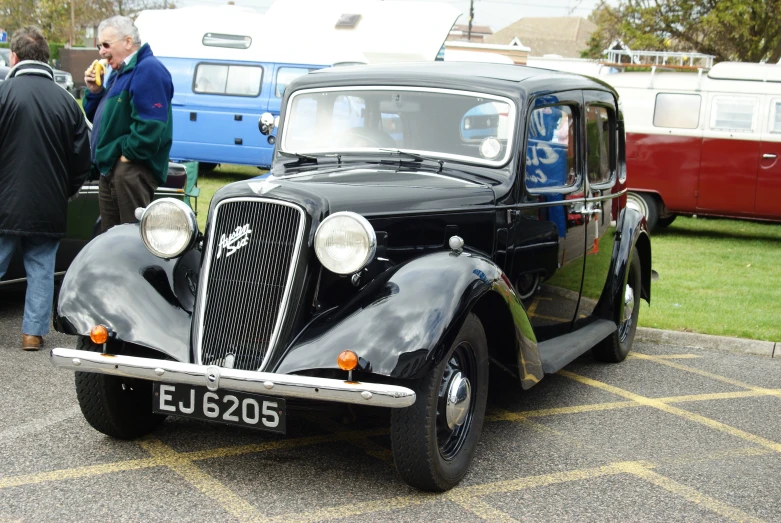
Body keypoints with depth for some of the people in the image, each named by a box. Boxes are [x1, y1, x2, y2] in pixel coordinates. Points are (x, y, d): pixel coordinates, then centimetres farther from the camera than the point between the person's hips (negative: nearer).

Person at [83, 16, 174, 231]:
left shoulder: (148, 70, -12)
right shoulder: (120, 72, 21)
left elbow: (150, 123, -24)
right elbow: (98, 117, 25)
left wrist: (128, 153, -19)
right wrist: (95, 92, 8)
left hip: (132, 170, -11)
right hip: (111, 169, 11)